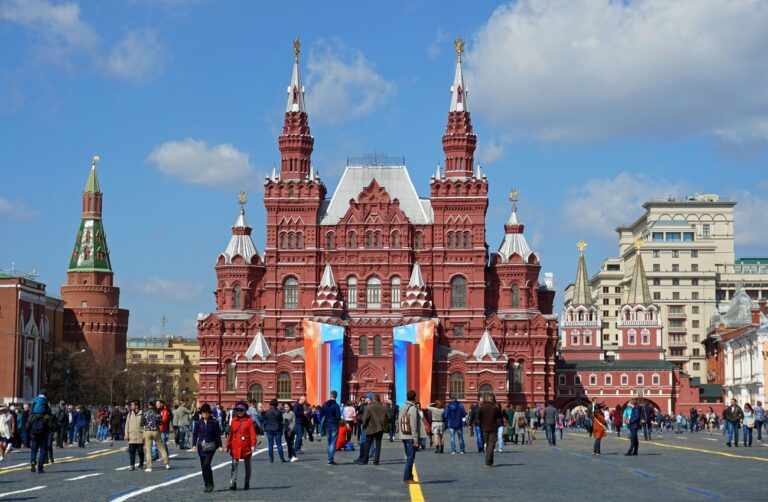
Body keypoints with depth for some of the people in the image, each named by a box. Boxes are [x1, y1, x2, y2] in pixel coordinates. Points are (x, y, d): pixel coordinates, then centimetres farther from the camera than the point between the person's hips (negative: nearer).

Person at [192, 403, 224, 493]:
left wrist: (219, 446, -2)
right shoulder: (199, 423, 6)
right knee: (203, 467, 6)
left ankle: (210, 484, -6)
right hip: (201, 447, 4)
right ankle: (207, 485, 17)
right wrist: (194, 445, -4)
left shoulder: (214, 422, 0)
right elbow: (195, 434, 6)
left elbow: (218, 435, 2)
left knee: (206, 464, -17)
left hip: (210, 446, -4)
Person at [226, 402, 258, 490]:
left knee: (247, 465, 10)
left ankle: (247, 483, 20)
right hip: (235, 447, 2)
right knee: (234, 465, -7)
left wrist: (253, 445, -18)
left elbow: (253, 433, -9)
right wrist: (228, 445, 11)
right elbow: (230, 433, 12)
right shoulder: (234, 420, 8)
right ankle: (233, 484, -10)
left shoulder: (249, 420, -3)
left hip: (246, 446, -2)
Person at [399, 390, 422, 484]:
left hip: (403, 436, 8)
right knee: (410, 458, -4)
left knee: (409, 457, 16)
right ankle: (407, 477, -7)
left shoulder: (402, 408, 9)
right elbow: (414, 426, -18)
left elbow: (399, 422, 11)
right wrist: (416, 440, -15)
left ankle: (409, 477, 19)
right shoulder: (413, 409, -15)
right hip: (411, 437, -8)